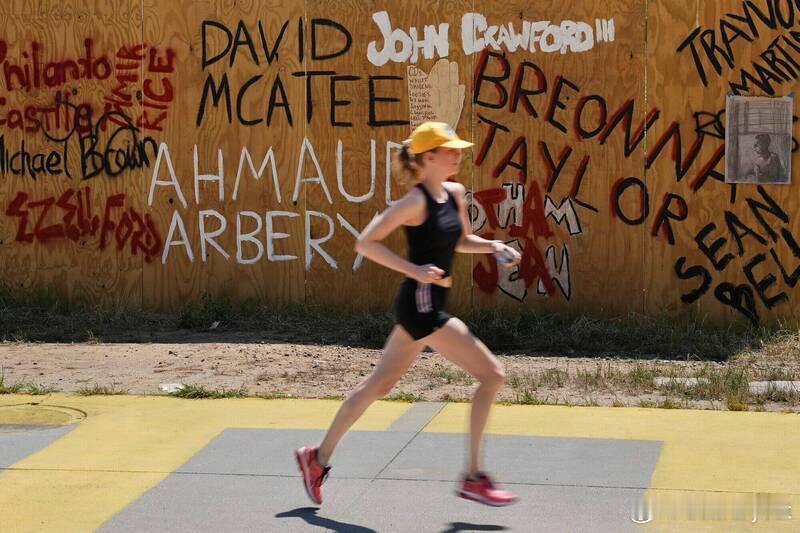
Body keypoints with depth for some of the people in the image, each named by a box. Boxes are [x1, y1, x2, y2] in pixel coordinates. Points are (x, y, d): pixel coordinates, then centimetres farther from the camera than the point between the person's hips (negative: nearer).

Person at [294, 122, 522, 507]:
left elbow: (460, 241, 26)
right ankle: (473, 478, -2)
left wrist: (493, 246, 7)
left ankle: (319, 457, 28)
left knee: (379, 384, 17)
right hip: (420, 305, -9)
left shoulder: (455, 194, 10)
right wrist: (414, 270, -24)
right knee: (492, 375, -8)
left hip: (426, 306, 9)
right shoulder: (416, 202, -15)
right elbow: (365, 243, -16)